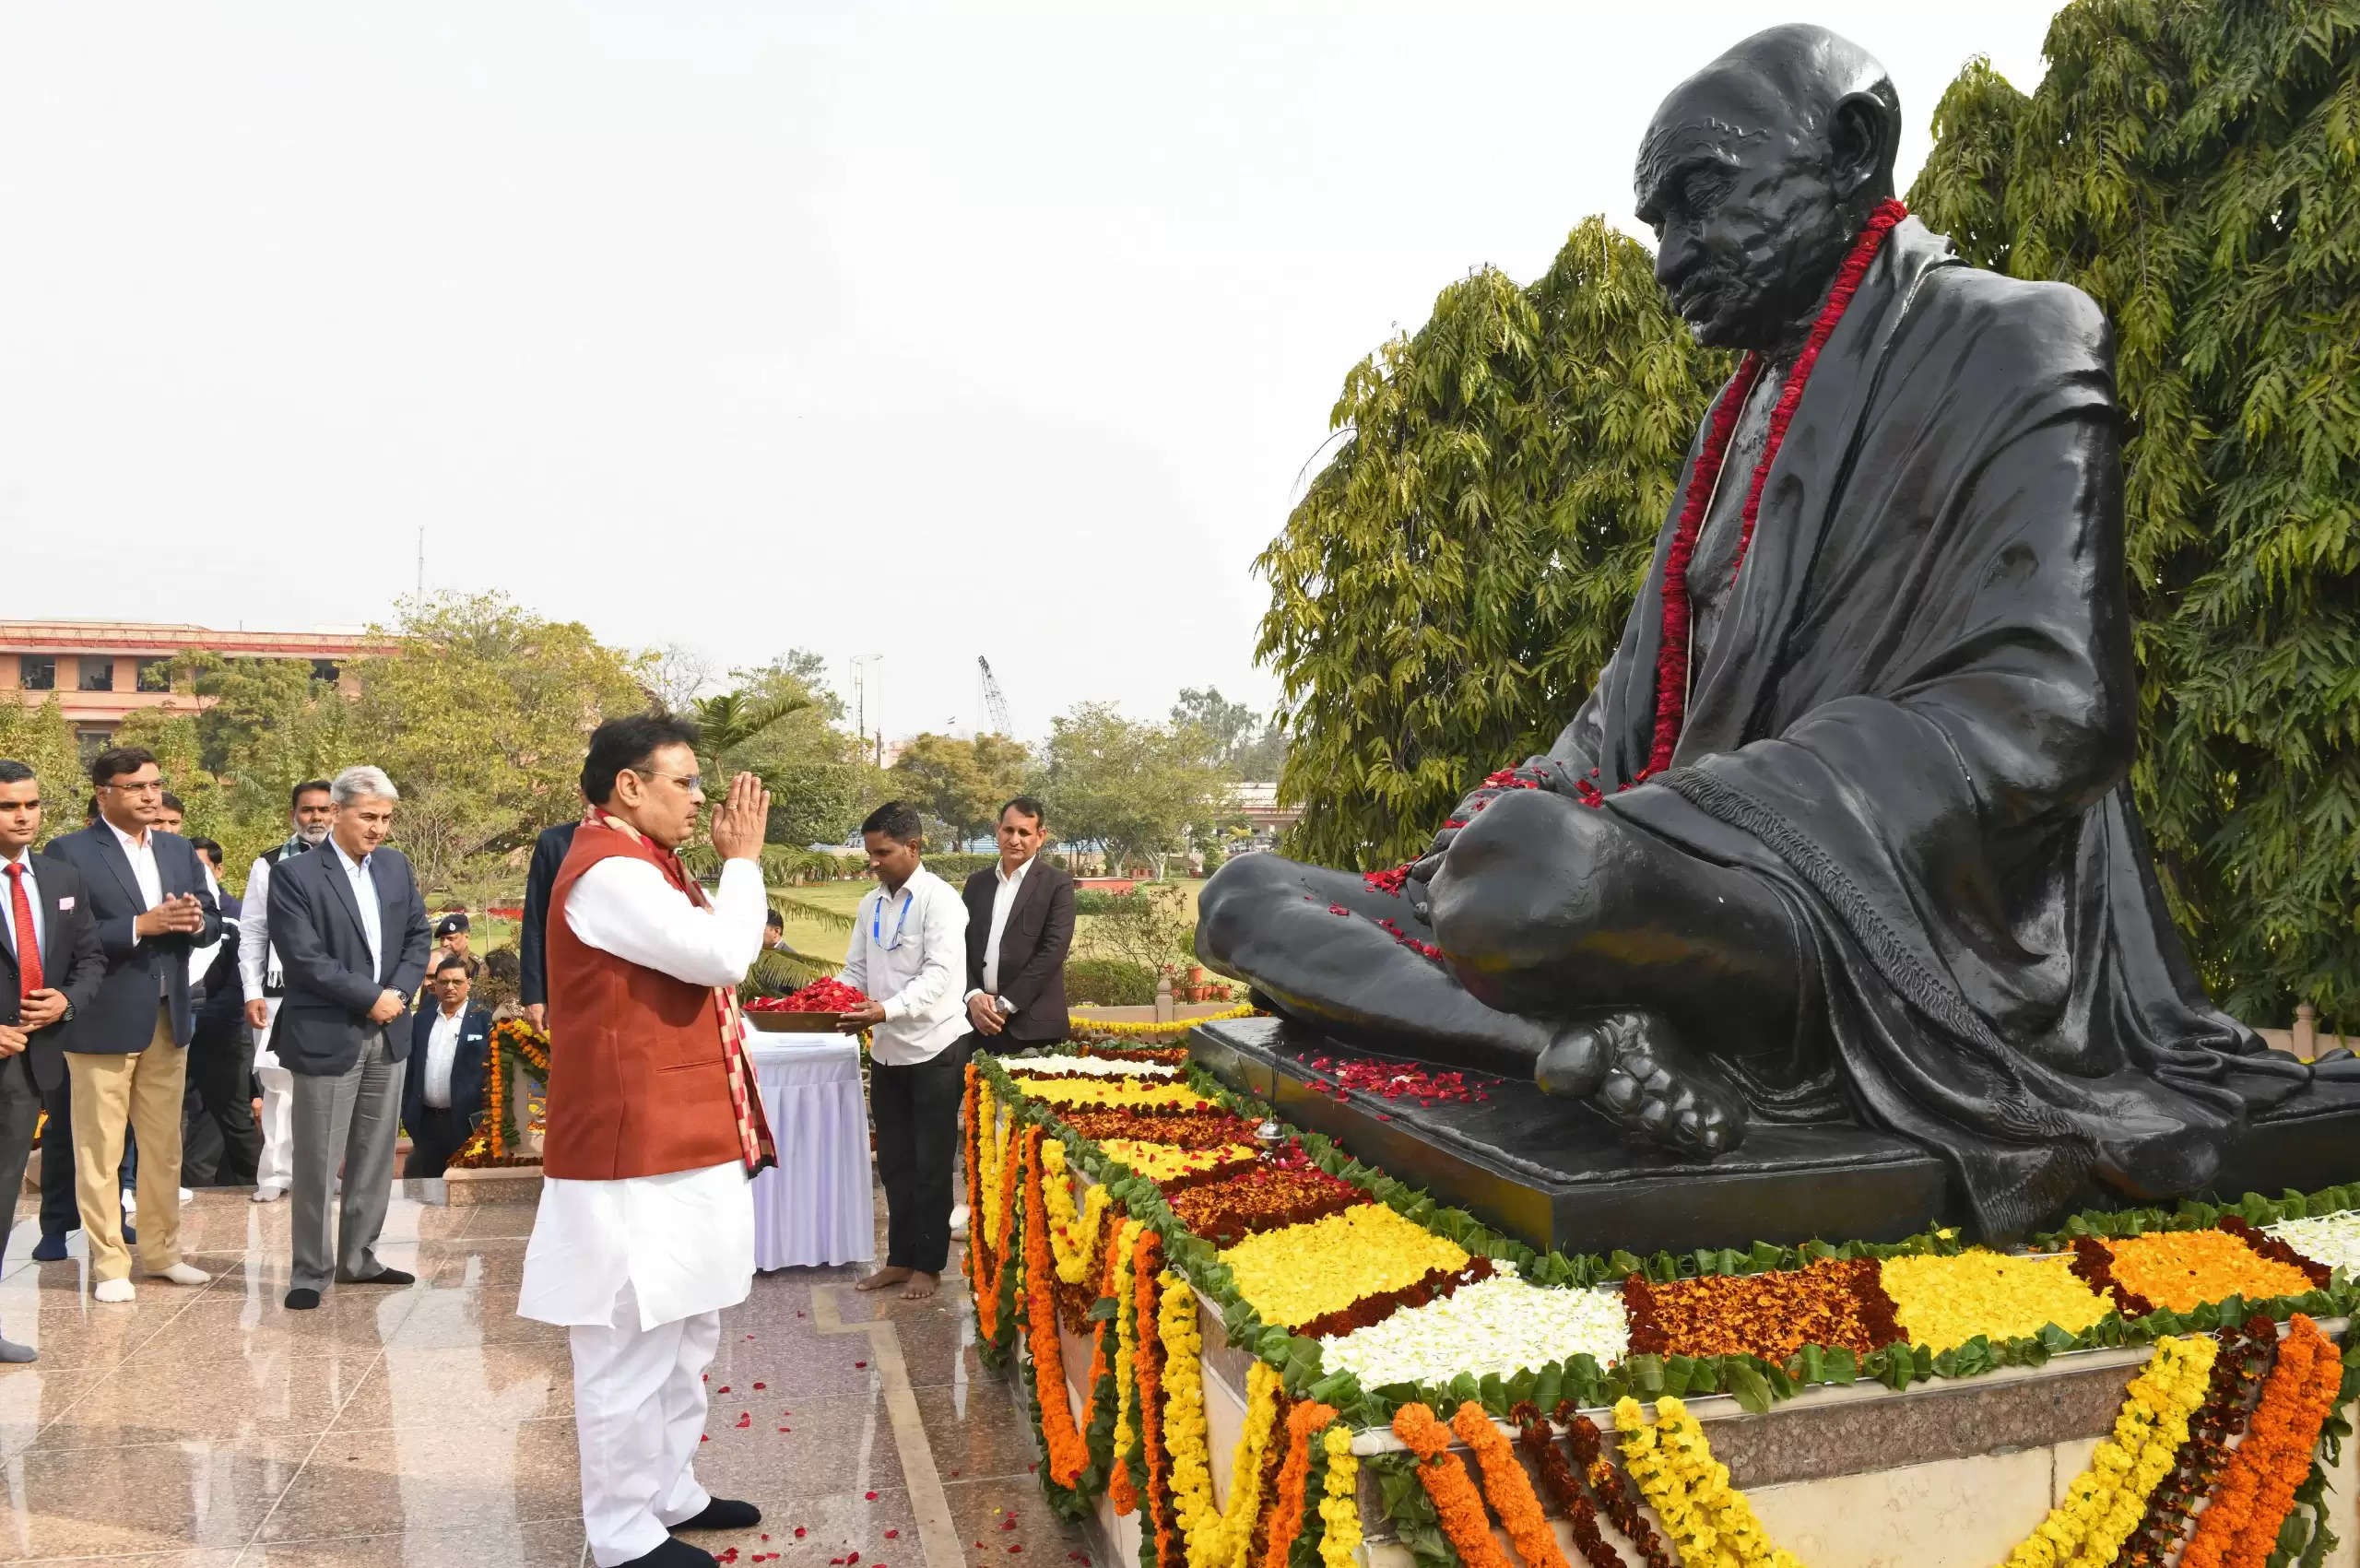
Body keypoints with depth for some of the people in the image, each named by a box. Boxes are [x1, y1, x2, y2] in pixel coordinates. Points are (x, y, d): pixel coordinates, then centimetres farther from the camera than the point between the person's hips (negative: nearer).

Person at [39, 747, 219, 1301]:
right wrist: (141, 926, -24)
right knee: (99, 1149, 2)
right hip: (103, 1021, -6)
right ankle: (108, 1264, 11)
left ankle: (162, 1251, 25)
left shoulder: (179, 850, 11)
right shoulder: (69, 853, -8)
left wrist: (195, 921, -13)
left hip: (169, 1017, 6)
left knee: (164, 1145, 13)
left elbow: (212, 921, 9)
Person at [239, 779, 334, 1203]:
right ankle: (276, 1174, 10)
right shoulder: (269, 866, 7)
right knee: (279, 1082, 1)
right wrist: (252, 992, 1)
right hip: (282, 992, 1)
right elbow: (251, 934, 8)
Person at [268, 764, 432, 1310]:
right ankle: (310, 1273, 12)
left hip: (387, 1037, 6)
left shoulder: (395, 866, 8)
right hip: (327, 1036, -6)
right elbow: (305, 958, -16)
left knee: (375, 1158, 13)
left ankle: (359, 1259, 25)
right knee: (318, 1163, 1)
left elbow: (417, 935, 11)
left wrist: (399, 991, -5)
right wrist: (370, 998, -14)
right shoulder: (295, 875, -10)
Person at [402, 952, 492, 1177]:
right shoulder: (421, 1019, 13)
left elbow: (493, 1067, -4)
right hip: (426, 1122, 4)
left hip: (467, 1122, -4)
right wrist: (406, 1113, 7)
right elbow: (410, 1068, 13)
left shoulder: (485, 1020, -1)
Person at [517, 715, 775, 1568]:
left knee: (684, 1334, 20)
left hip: (677, 1142, 11)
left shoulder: (641, 866, 16)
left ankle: (670, 1492, 33)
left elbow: (708, 955, 19)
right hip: (636, 1152, -11)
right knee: (632, 1349, 0)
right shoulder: (609, 873, -18)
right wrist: (742, 860, -12)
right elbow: (723, 956, -23)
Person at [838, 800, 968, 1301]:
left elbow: (940, 973, -22)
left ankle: (928, 1265, 15)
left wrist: (888, 1009, -35)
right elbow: (856, 971, 12)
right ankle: (900, 1258, 24)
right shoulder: (870, 906, 8)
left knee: (931, 1164, 4)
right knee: (894, 1161, 13)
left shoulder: (939, 900, -13)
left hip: (934, 1048, -6)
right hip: (887, 1050, 6)